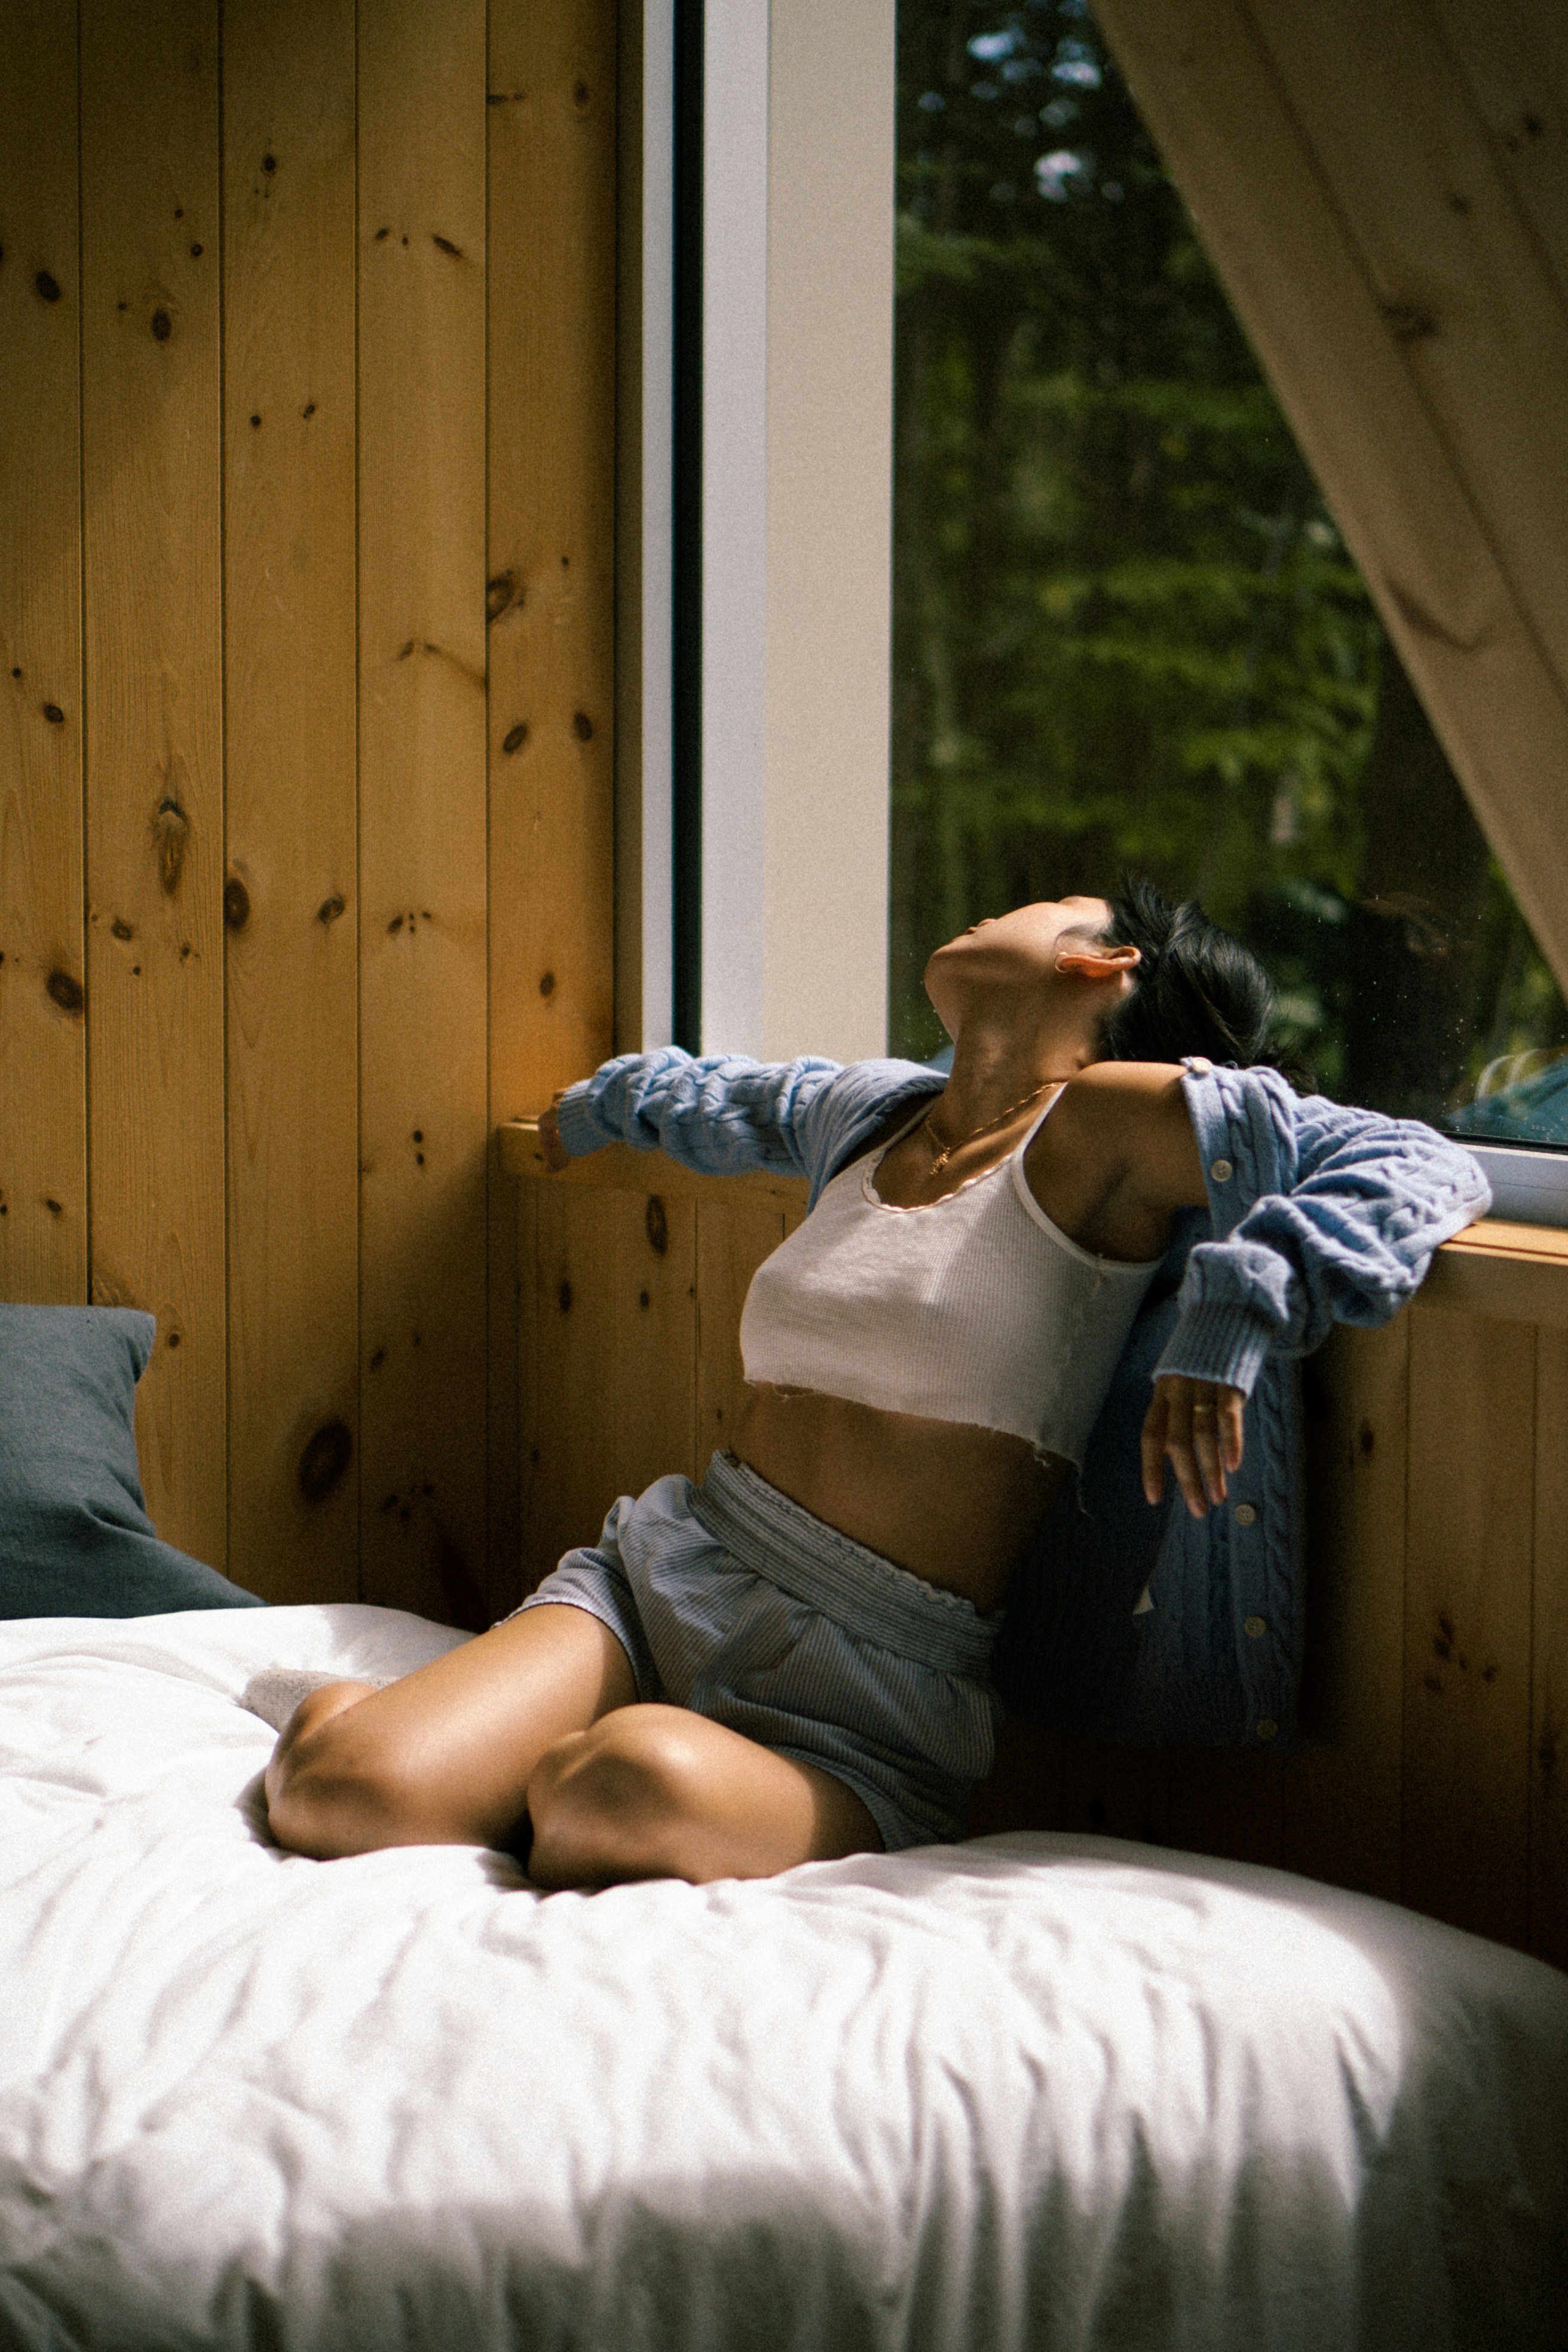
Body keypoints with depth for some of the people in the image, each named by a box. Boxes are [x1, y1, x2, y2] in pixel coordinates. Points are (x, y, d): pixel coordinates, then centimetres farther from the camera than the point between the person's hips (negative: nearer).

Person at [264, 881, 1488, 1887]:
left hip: (875, 1688, -5)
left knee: (641, 1784, -40)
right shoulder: (868, 1107, 17)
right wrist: (609, 1099, 62)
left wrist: (1240, 1300, -23)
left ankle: (564, 1773, -6)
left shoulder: (1112, 1117, -3)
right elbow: (738, 1100, 43)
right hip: (668, 1571, 5)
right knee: (342, 1789, -22)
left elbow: (1425, 1169, -9)